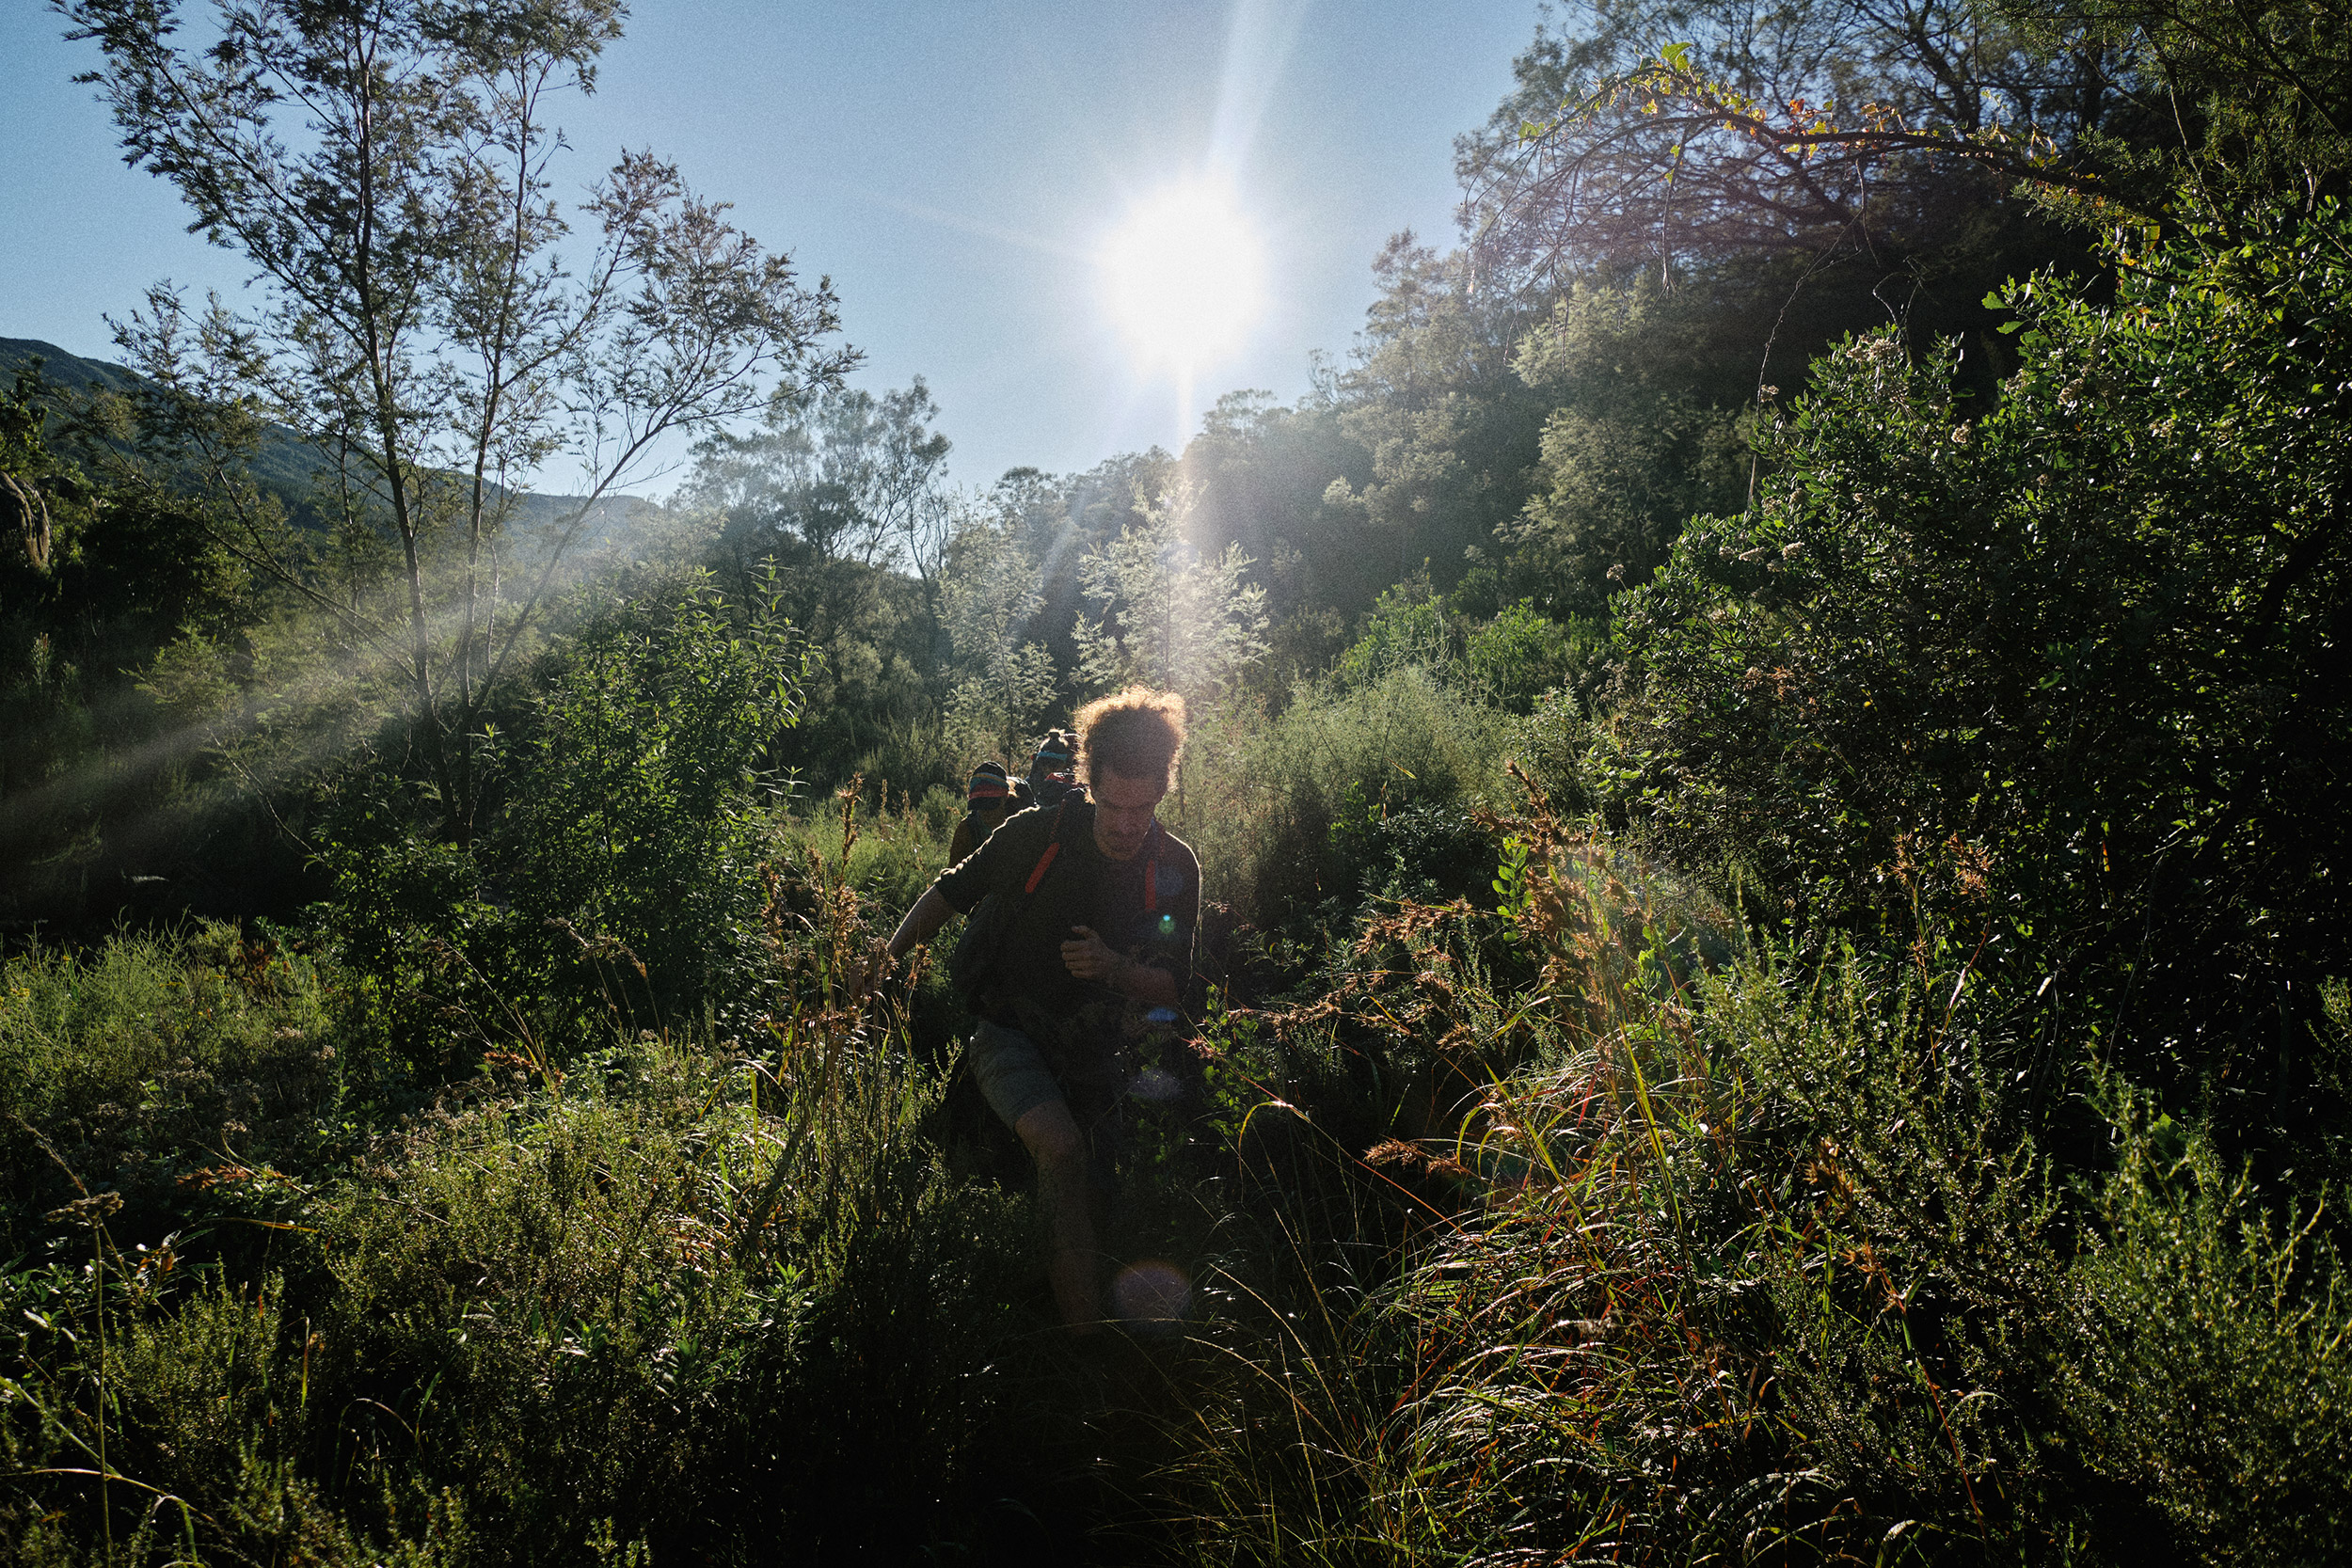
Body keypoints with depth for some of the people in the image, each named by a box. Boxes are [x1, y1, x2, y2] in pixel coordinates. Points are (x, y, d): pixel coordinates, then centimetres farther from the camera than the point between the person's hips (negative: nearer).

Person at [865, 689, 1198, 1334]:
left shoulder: (1175, 868, -8)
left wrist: (1112, 967, -22)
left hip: (1094, 1051, 4)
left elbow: (1171, 988, -3)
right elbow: (952, 891, 1)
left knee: (1090, 1191, 16)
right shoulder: (1036, 833, -15)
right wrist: (891, 952, -9)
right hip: (1012, 1034, -3)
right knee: (1060, 1146, -32)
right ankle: (1086, 1336, -27)